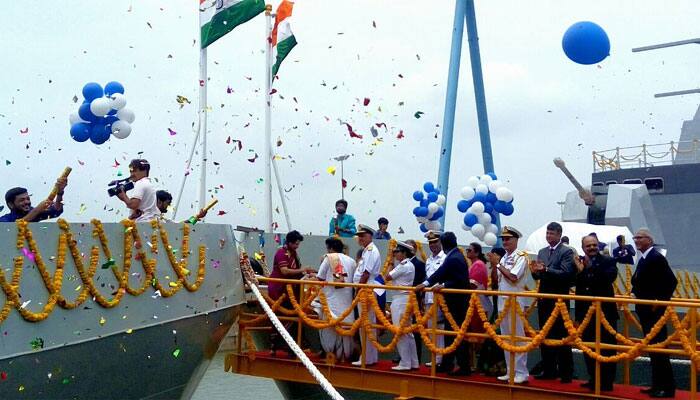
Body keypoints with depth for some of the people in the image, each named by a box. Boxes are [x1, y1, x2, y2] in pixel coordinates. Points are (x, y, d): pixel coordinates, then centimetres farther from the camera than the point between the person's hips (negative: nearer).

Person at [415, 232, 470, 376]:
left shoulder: (454, 259, -20)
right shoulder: (454, 256, 11)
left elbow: (459, 282, -24)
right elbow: (441, 272, 9)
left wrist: (443, 285, -23)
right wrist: (426, 283, 2)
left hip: (457, 303, -10)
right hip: (454, 301, 10)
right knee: (451, 332, 15)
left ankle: (464, 367, 6)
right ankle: (446, 364, 24)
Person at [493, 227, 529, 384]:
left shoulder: (521, 257, -7)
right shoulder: (503, 258, 14)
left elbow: (513, 277, -19)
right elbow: (496, 280, 14)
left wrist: (498, 264, -10)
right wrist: (494, 266, -2)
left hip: (515, 301, -8)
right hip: (502, 301, 8)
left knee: (518, 337, -3)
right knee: (505, 338, 10)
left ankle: (521, 373, 3)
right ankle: (510, 371, 18)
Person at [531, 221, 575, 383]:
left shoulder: (566, 252, -6)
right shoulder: (542, 252, 14)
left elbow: (565, 273, -19)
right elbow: (538, 276, 12)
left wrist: (545, 269, -27)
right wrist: (535, 271, -10)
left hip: (559, 300, -7)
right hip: (543, 298, 7)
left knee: (561, 336, -1)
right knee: (545, 335, 11)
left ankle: (566, 372, 7)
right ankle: (549, 370, 20)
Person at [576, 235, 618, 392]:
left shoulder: (608, 261, -5)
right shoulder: (579, 262, 7)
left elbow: (609, 277, -23)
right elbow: (573, 283, -2)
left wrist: (590, 267, -23)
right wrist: (580, 271, -18)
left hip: (605, 311, -5)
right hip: (586, 312, 5)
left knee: (606, 348, 1)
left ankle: (606, 382, 11)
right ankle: (593, 379, 26)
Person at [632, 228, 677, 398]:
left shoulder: (657, 257, -14)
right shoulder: (643, 259, 13)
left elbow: (671, 281, -19)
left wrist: (660, 301, -17)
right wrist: (636, 293, 7)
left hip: (654, 310, -9)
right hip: (645, 310, 10)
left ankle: (667, 387, 2)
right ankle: (657, 385, 22)